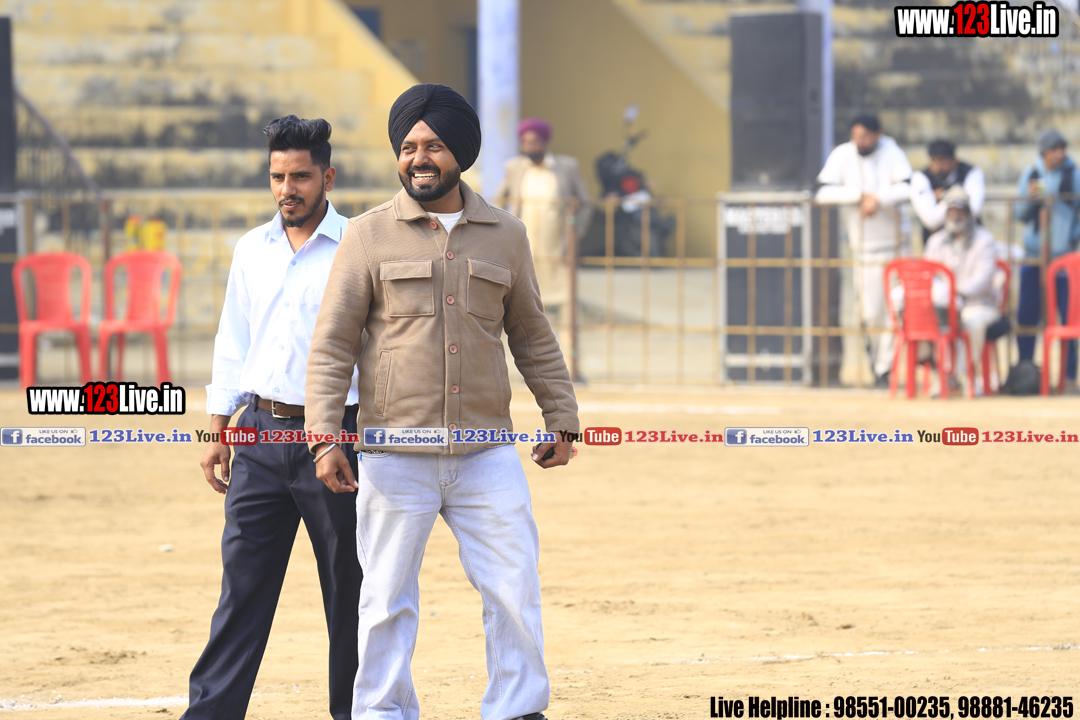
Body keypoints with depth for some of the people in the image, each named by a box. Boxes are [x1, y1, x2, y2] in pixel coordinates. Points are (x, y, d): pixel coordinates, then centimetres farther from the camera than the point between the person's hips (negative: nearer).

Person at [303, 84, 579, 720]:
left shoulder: (506, 237, 11)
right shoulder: (369, 237, 3)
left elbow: (533, 338, 19)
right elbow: (331, 346, 0)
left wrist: (562, 419, 15)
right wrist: (325, 436, -9)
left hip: (487, 456, 2)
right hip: (395, 458, -2)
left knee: (516, 590, 0)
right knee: (388, 600, 1)